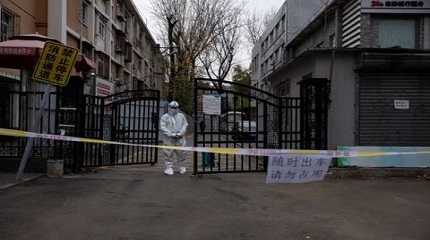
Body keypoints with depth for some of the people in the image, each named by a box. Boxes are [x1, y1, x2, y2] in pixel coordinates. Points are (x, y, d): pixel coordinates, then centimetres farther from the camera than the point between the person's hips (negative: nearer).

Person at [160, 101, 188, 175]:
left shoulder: (181, 116, 11)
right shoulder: (164, 117, 1)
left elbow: (185, 125, 7)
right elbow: (163, 127, -6)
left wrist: (180, 133, -9)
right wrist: (171, 134, -15)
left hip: (179, 139, 2)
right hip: (168, 139, -2)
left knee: (180, 153, 5)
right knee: (169, 154, -4)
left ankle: (181, 167, 22)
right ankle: (169, 168, 6)